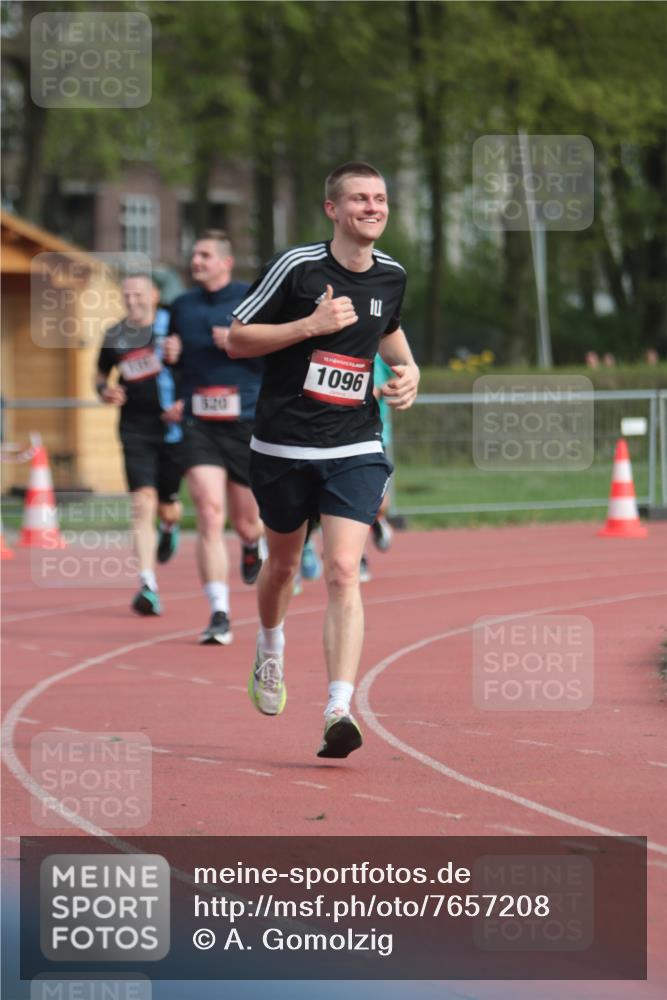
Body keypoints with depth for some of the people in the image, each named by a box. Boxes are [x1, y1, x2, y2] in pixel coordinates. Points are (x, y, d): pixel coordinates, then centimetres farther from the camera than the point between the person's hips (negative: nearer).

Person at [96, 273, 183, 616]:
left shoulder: (173, 326, -3)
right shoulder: (115, 336, 5)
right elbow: (101, 375, 21)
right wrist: (105, 391, -2)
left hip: (172, 428, -1)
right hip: (135, 430, 1)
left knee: (167, 508, 10)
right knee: (143, 504, -14)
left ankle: (169, 526, 50)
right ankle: (148, 585, -16)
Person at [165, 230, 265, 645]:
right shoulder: (182, 306, 9)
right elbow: (175, 360, 23)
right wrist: (170, 357, 0)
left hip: (248, 423, -1)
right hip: (199, 424, 2)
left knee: (246, 522, 11)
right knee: (210, 514, -16)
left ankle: (254, 545, 51)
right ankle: (220, 615, -17)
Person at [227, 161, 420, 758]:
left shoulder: (392, 276, 5)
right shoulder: (296, 267, -10)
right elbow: (237, 340, -7)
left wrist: (408, 370, 8)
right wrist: (311, 325, -18)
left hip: (356, 449, 1)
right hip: (283, 445, -1)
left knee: (343, 571, -14)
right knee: (284, 561, 17)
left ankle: (340, 711, -23)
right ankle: (270, 652, 50)